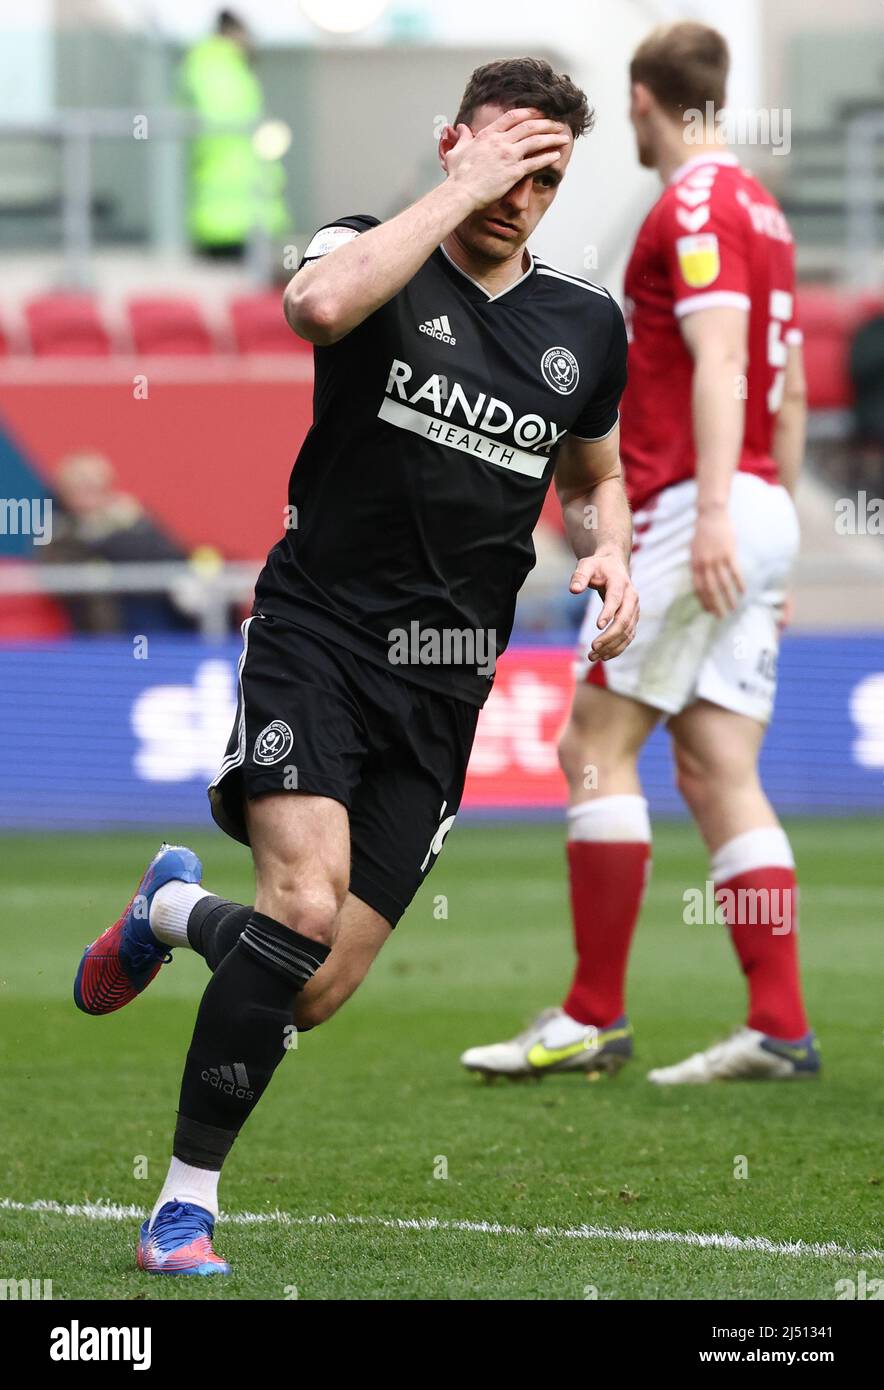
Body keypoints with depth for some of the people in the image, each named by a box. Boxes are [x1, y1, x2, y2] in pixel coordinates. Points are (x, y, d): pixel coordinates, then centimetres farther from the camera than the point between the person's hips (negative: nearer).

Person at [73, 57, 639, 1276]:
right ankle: (188, 1196, -12)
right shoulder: (379, 258, -5)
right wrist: (461, 192, -24)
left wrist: (610, 554, 4)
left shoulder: (587, 328, 9)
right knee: (304, 907, -27)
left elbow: (595, 474, 26)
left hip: (441, 685, 4)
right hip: (316, 636, -4)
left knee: (316, 992, -1)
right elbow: (320, 304, -31)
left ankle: (175, 911, 34)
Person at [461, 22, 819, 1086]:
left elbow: (721, 361, -21)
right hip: (756, 518, 9)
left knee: (595, 746, -5)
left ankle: (593, 1018, -4)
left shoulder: (695, 207, -9)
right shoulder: (757, 209, 20)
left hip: (690, 513, -9)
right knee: (718, 775, 4)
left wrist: (714, 510, -30)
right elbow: (789, 390, 23)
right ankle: (779, 1028, -3)